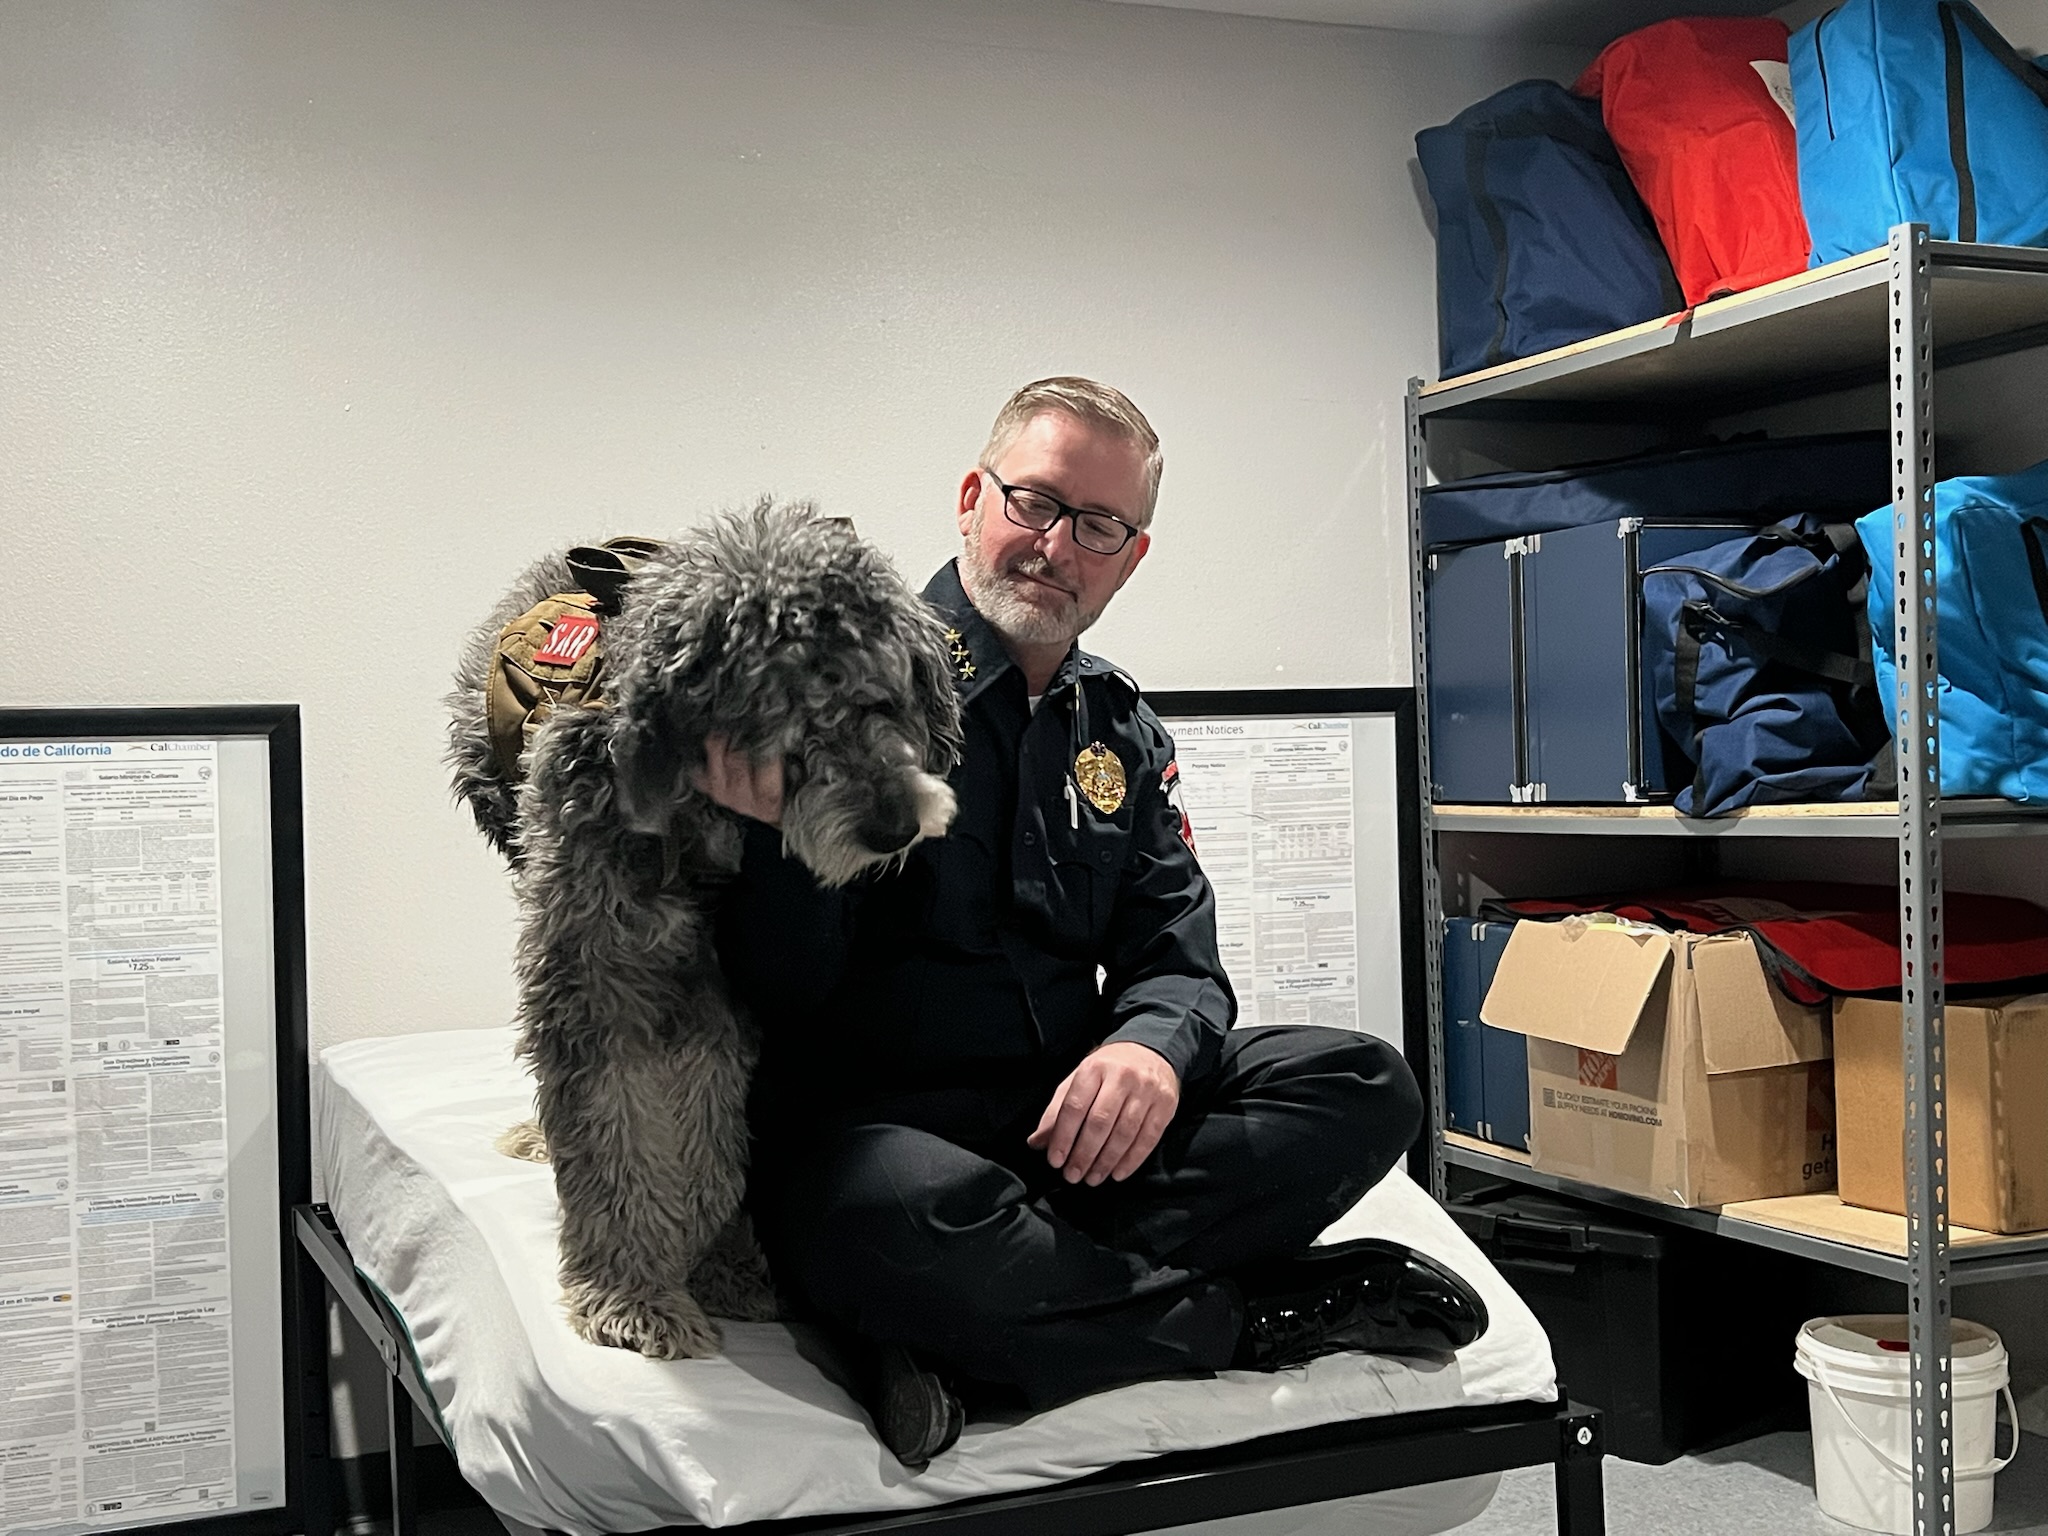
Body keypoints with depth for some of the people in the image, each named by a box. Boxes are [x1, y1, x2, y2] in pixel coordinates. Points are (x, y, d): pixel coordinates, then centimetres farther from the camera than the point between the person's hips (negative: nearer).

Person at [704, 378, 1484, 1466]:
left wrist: (1154, 1045, -15)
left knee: (1364, 1085, -11)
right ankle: (1258, 1318, -15)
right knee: (907, 1215, -41)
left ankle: (995, 1323, -23)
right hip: (871, 1120, -6)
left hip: (1073, 1120, 6)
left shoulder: (1121, 732, 15)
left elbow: (1174, 954, 10)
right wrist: (776, 838, -33)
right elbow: (779, 992, -11)